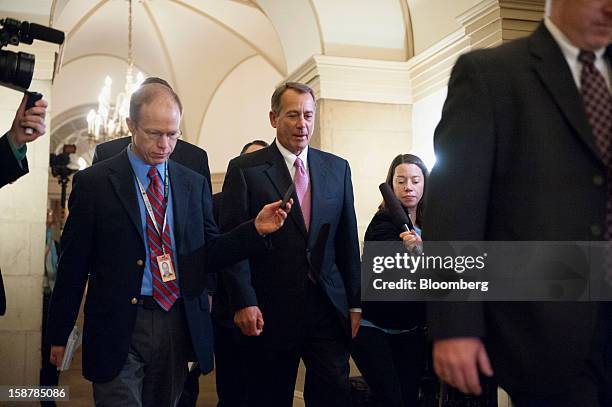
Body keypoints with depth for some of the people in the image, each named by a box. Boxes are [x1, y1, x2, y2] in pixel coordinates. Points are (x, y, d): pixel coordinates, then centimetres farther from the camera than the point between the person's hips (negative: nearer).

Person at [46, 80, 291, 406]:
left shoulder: (194, 184, 7)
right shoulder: (93, 183, -4)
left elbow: (207, 256, 6)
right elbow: (73, 265, -1)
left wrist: (256, 230, -9)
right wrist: (58, 336, 2)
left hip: (178, 326, 4)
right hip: (118, 329, -3)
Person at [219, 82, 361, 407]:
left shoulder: (337, 169, 10)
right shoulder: (244, 169, -1)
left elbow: (348, 240, 11)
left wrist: (354, 304, 8)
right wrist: (243, 302, -13)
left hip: (329, 308, 3)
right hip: (270, 314, -2)